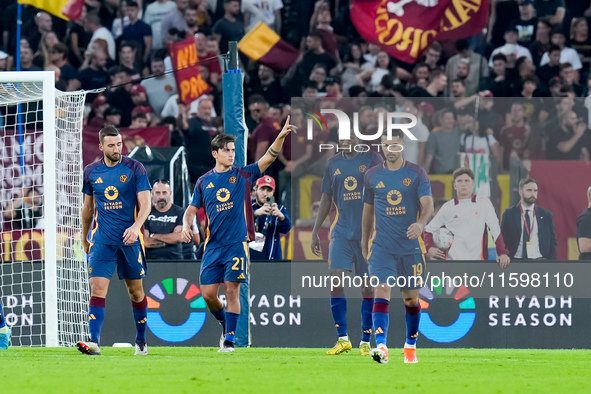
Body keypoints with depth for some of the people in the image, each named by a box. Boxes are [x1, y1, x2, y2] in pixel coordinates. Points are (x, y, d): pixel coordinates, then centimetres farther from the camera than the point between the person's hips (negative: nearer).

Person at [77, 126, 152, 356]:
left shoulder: (135, 169, -3)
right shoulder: (91, 172, 6)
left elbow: (145, 204, -8)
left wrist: (135, 227, -26)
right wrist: (84, 237, 25)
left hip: (129, 239, -1)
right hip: (102, 239, 1)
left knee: (135, 291, 8)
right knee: (98, 288, -13)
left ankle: (141, 341, 24)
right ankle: (94, 341, -20)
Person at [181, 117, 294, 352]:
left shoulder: (243, 175, 4)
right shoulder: (204, 182, 9)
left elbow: (268, 158, -5)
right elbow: (192, 209, 15)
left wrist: (281, 137, -20)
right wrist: (186, 225, -6)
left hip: (237, 244, -2)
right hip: (213, 245, 2)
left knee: (232, 291, -8)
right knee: (208, 293, 0)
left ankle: (229, 339, -2)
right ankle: (225, 325, 26)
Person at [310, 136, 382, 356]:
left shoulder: (372, 159, 0)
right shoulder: (333, 164, 11)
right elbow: (326, 200, 17)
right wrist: (315, 233, 14)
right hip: (342, 231, 3)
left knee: (368, 286, 0)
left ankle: (365, 341, 8)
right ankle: (343, 339, -1)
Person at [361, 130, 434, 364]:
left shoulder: (417, 174, 0)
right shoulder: (372, 176, 7)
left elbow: (428, 204, -9)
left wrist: (421, 223, -30)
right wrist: (364, 242, 21)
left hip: (411, 246, 0)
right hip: (382, 246, 0)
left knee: (411, 298, 8)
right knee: (381, 292, -17)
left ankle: (410, 347, 26)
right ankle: (381, 347, -28)